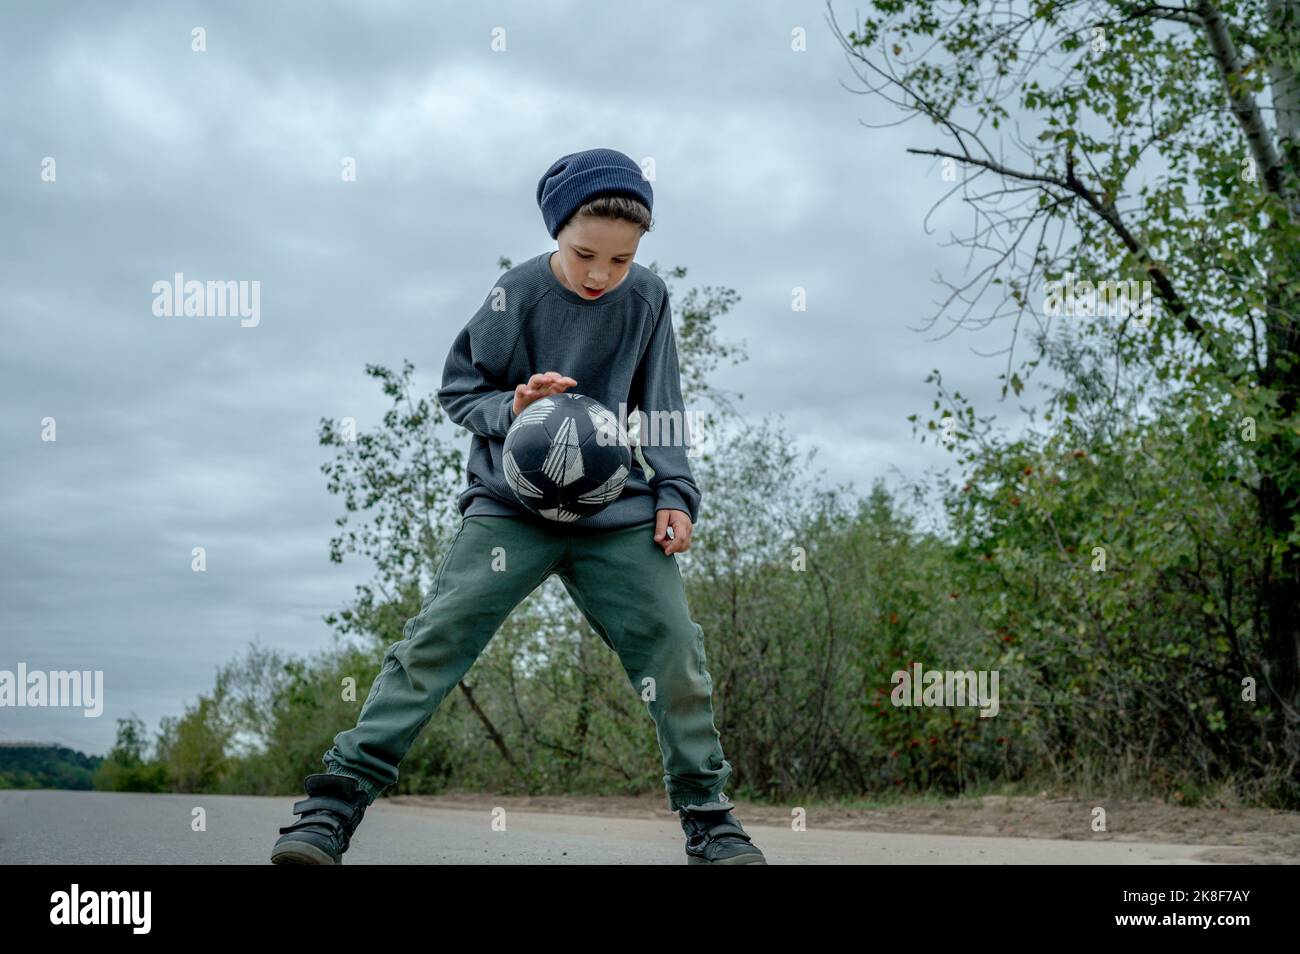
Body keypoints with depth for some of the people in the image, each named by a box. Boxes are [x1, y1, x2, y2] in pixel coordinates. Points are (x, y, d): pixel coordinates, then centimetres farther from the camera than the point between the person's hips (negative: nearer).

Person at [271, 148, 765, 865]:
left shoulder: (648, 298, 1)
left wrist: (675, 496, -2)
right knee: (436, 639, -14)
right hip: (512, 503, -2)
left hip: (617, 511, 3)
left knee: (675, 651, -4)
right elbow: (457, 388, 2)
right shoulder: (518, 292, -7)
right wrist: (510, 409, -19)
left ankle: (707, 817, 13)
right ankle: (337, 800, -9)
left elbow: (660, 410, 9)